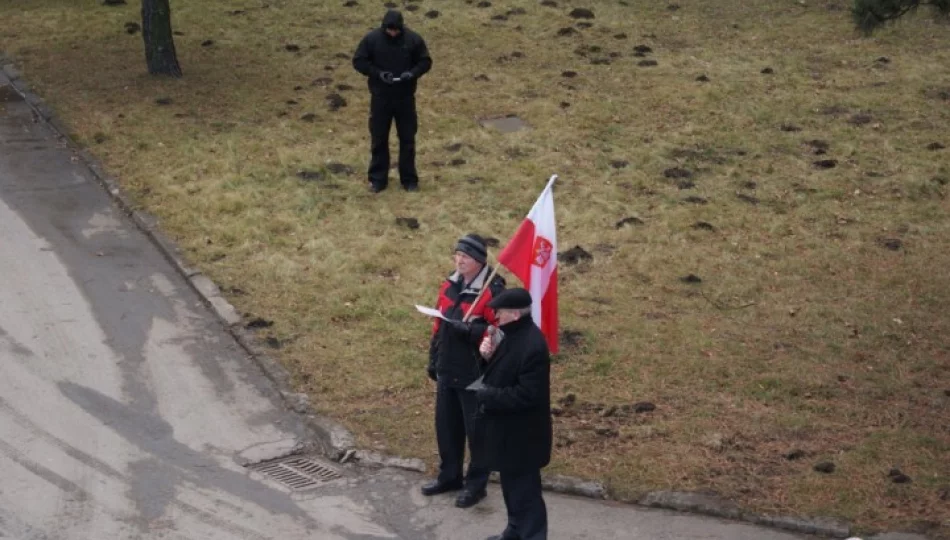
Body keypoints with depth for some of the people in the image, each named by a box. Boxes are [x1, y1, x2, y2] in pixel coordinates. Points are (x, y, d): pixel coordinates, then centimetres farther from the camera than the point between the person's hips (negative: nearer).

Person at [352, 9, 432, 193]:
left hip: (405, 98, 0)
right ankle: (378, 179, 18)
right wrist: (378, 73, -18)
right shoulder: (372, 39, -9)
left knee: (407, 139, 7)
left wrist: (412, 73, -19)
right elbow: (359, 61, -4)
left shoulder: (413, 39, -8)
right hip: (380, 98, 0)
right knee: (378, 139, 6)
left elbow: (425, 62, 1)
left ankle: (409, 179, 17)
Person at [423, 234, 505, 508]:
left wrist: (466, 329, -29)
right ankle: (449, 476, 32)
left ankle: (476, 484, 16)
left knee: (476, 430, 4)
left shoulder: (493, 291, -16)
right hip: (447, 371, 7)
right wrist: (433, 361, 16)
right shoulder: (449, 286, 8)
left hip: (475, 375, -7)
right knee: (446, 425, 16)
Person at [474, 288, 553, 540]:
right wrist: (489, 355, -5)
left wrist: (486, 395, -20)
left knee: (524, 491, 0)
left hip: (521, 435, -10)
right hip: (508, 430, 10)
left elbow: (526, 395, -29)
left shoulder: (532, 345, -27)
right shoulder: (512, 334, 5)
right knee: (512, 486, 23)